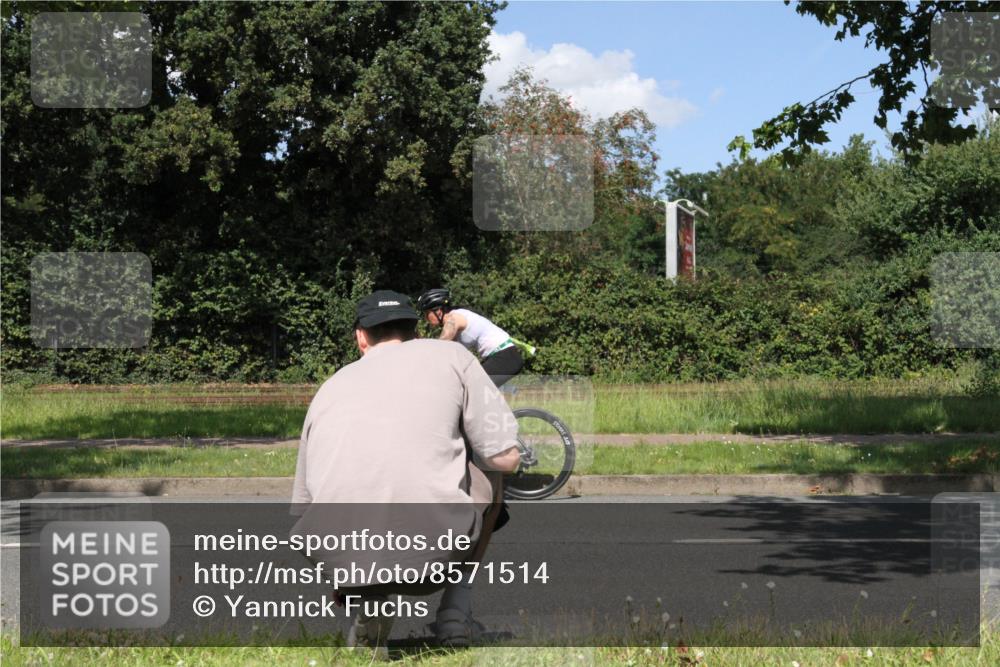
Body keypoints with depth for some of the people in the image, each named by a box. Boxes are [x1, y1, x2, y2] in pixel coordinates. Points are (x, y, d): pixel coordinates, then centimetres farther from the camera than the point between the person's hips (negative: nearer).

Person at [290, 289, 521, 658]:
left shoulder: (330, 387, 23)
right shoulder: (451, 355, 14)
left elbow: (303, 507, 29)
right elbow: (506, 458, 9)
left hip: (341, 561, 3)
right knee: (490, 476, 28)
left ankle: (366, 600, 10)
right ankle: (456, 611, 17)